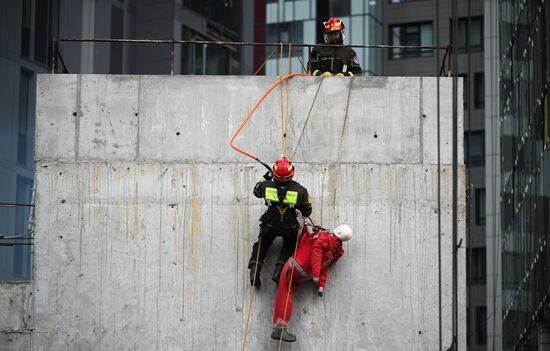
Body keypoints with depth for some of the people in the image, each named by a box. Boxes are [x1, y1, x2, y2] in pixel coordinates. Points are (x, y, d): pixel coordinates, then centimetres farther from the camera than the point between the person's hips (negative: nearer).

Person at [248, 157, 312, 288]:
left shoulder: (266, 186, -18)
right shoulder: (300, 190, -20)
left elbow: (256, 191, 8)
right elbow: (307, 212, -6)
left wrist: (265, 177, 16)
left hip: (269, 226, 1)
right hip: (290, 228, -1)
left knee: (262, 245, 27)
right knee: (289, 246, 28)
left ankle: (254, 269, 8)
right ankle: (280, 267, 4)